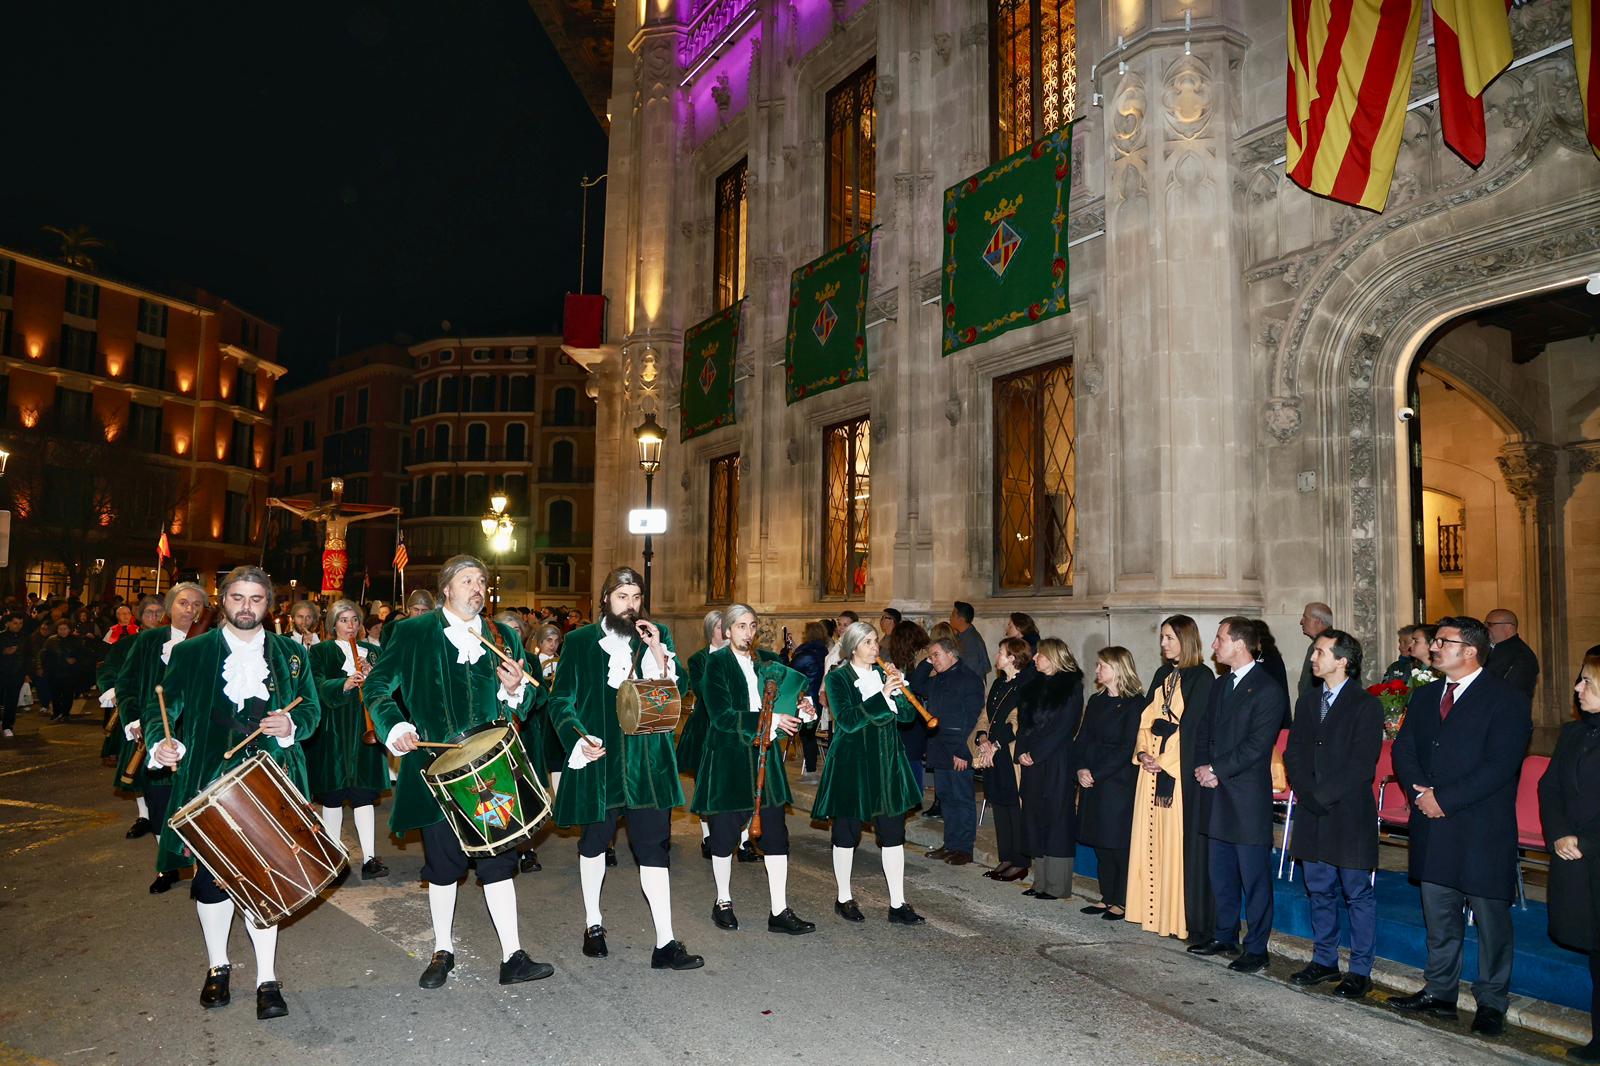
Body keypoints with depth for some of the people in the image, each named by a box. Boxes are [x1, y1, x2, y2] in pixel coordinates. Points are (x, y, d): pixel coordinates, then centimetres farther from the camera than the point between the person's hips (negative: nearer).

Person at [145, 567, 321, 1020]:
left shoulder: (291, 654, 8)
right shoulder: (190, 653, 5)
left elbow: (311, 711, 10)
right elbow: (161, 707, 3)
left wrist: (291, 724, -12)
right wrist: (161, 743, -17)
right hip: (209, 782, 1)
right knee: (210, 876, 10)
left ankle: (267, 979, 8)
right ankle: (217, 966, 31)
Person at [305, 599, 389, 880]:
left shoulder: (372, 652, 13)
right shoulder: (320, 651, 5)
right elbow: (318, 685, -12)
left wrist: (371, 674, -13)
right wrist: (344, 684, -30)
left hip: (364, 729, 2)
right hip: (331, 730, -1)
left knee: (364, 794, -1)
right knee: (332, 795, 4)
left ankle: (370, 859, -2)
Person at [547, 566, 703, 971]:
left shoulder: (657, 636, 6)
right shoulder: (579, 641, 1)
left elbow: (680, 691, 1)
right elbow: (560, 700, 2)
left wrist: (659, 652, -12)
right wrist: (578, 738, -14)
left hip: (647, 758, 1)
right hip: (597, 756, 0)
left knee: (653, 846, -3)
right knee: (594, 842, 15)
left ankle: (666, 943, 1)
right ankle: (593, 924, 35)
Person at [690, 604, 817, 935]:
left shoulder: (764, 664, 11)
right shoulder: (716, 664, -6)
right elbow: (721, 716, -16)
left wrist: (800, 709, -3)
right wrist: (771, 720, -18)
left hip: (763, 756, 5)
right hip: (727, 757, -5)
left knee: (776, 832, 0)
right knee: (725, 832, 6)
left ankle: (779, 911, 6)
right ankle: (723, 902, 26)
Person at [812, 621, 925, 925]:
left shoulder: (884, 673, 9)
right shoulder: (838, 678, -6)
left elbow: (907, 714, 4)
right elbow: (848, 721, -19)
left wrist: (900, 689, -15)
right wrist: (883, 695, -24)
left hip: (887, 761, 5)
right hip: (851, 762, -5)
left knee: (893, 832, 3)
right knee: (847, 831, 6)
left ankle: (898, 905, 10)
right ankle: (844, 899, 23)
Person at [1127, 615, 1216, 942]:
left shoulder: (1202, 677, -7)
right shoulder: (1163, 675, 15)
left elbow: (1190, 725, -14)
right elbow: (1146, 717, 12)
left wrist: (1164, 762, -16)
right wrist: (1142, 752, -3)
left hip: (1181, 769, -7)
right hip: (1153, 765, 7)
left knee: (1179, 840, -5)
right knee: (1152, 838, 9)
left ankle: (1187, 919, 2)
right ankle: (1156, 911, 16)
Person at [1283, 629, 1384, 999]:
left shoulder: (1366, 705, -8)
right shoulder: (1308, 701, 12)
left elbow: (1362, 764, -14)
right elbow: (1293, 753, 9)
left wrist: (1322, 796, -14)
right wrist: (1308, 794, -6)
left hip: (1350, 813, -6)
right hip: (1311, 815, 6)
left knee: (1358, 894, 4)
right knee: (1319, 891, 14)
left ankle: (1360, 971, 14)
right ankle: (1325, 961, 26)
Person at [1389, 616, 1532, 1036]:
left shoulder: (1507, 701, -9)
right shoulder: (1424, 696, 11)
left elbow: (1499, 766, -17)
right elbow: (1403, 750, 9)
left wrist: (1444, 799, -18)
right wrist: (1419, 791, -10)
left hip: (1483, 831, -6)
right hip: (1433, 827, 6)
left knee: (1491, 919, 6)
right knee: (1439, 918, 15)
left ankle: (1491, 1002, 20)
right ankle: (1439, 992, 28)